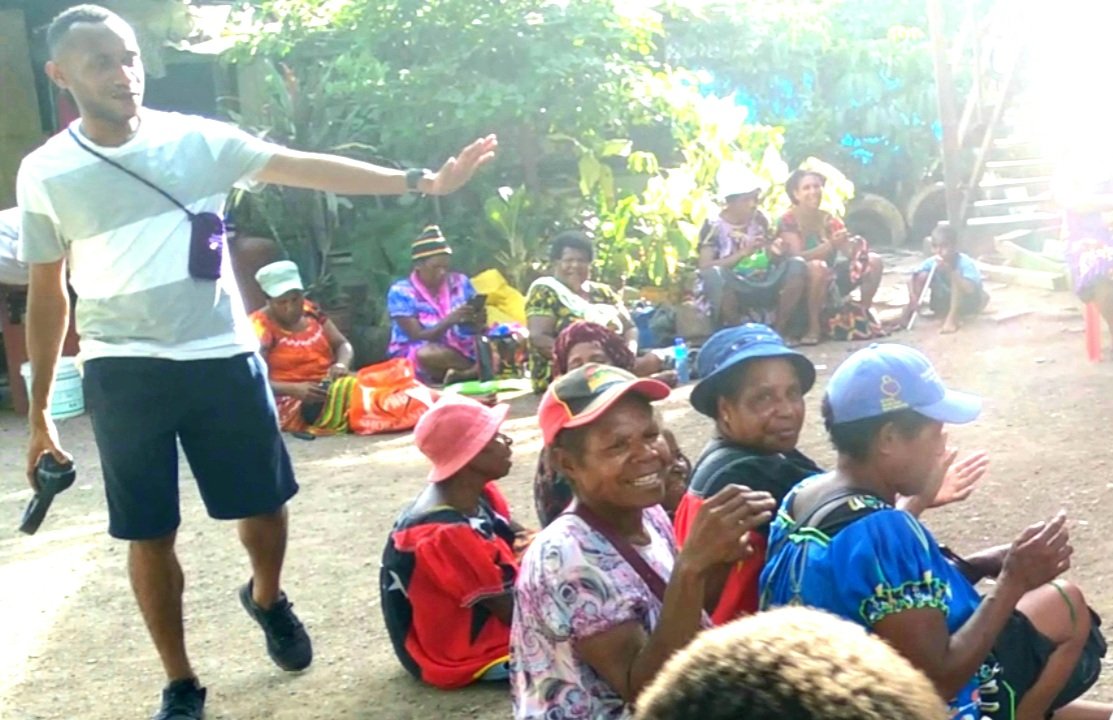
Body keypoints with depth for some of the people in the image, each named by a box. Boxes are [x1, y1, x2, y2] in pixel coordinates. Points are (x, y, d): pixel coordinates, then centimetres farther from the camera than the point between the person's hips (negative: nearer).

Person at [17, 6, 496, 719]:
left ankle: (268, 598, 44)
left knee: (265, 501, 10)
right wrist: (39, 409, 8)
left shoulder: (198, 139, -3)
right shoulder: (45, 173, -2)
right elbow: (47, 293, 6)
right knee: (149, 532, 6)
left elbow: (310, 168, -6)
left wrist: (420, 181, -14)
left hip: (223, 355, 1)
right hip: (124, 373, 0)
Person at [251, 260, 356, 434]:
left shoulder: (310, 311, 10)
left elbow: (343, 344, 12)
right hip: (293, 400, -6)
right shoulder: (260, 327, -8)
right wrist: (294, 389, -29)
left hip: (331, 385, 7)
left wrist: (341, 365, -12)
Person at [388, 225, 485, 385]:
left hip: (460, 350, 3)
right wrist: (449, 320, -29)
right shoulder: (401, 292, -8)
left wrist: (478, 321, -20)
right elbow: (418, 337, -15)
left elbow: (475, 329, 5)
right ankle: (482, 369, -21)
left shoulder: (460, 282, 4)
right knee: (426, 354, -39)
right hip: (412, 358, -3)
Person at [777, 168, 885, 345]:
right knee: (818, 266, -37)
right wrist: (830, 245, -37)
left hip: (832, 280, 6)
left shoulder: (829, 219, 5)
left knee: (874, 261, -7)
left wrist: (855, 246, -25)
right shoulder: (788, 221, -11)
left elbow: (849, 252, -1)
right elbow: (798, 257, -24)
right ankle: (814, 326, -26)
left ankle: (863, 314, 5)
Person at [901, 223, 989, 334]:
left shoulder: (965, 263, -31)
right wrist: (913, 297, -39)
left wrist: (950, 271, -52)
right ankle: (908, 313, -9)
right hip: (944, 302, 3)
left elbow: (970, 289, -45)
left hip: (968, 303, -3)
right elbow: (912, 279, -21)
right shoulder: (931, 263, -19)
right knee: (922, 275, -17)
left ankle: (952, 318, -26)